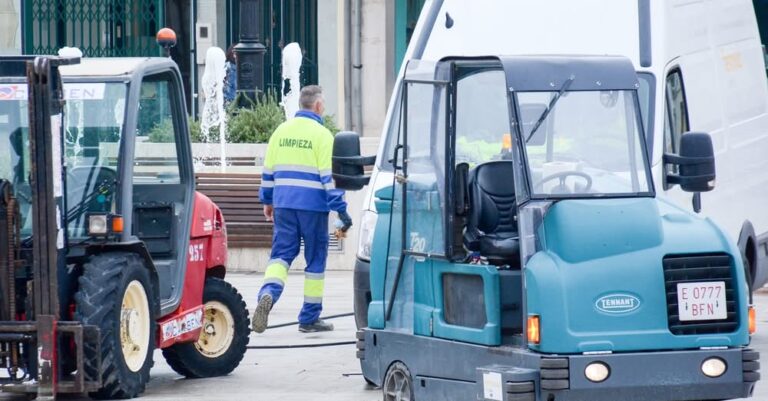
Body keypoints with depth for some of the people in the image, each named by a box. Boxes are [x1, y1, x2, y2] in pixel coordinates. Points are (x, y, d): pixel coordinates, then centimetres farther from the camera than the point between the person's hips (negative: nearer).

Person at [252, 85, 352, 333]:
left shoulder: (282, 131, 9)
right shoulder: (321, 135, -7)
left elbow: (268, 171, 14)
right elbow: (329, 176, -11)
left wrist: (267, 201, 25)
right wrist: (341, 210, -9)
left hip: (283, 204, 4)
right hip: (313, 206, -4)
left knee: (282, 253, 6)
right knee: (315, 259, 7)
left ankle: (268, 293, -24)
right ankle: (309, 318, 11)